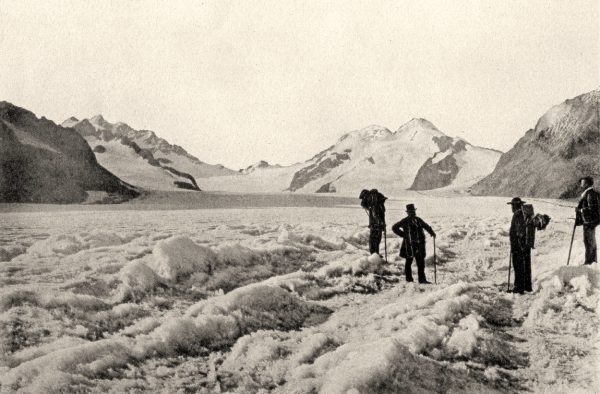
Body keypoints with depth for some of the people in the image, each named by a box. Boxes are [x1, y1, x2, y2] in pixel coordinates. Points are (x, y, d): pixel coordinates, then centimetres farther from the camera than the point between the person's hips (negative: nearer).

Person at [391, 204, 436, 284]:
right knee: (409, 261, 6)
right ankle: (409, 279, 16)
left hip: (420, 244, 5)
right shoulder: (405, 221, -3)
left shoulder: (418, 220, 11)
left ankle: (422, 279, 10)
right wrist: (403, 235, -5)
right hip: (409, 245, -5)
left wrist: (431, 232, -1)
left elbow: (426, 226, 18)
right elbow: (394, 228, 0)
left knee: (421, 262, 4)